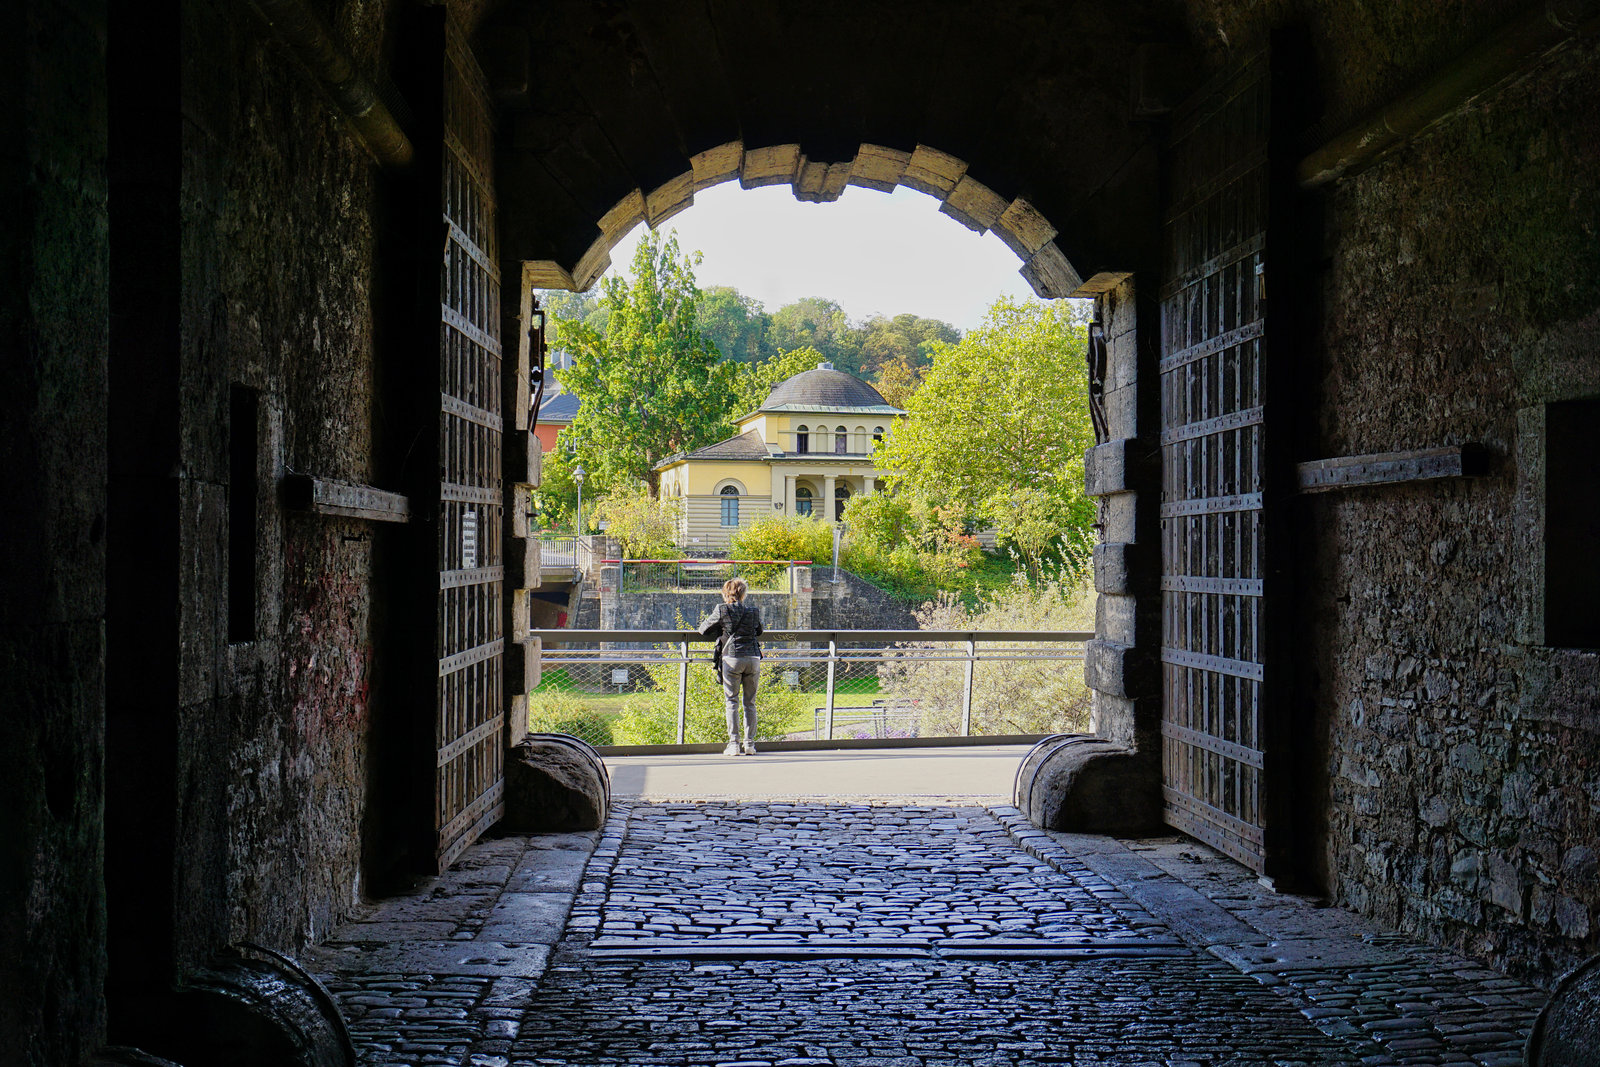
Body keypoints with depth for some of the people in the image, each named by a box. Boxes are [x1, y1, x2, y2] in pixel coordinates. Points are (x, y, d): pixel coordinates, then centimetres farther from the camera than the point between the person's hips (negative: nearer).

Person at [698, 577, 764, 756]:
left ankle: (734, 743, -3)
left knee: (732, 701, 2)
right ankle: (749, 743, 8)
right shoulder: (753, 611, 9)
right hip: (753, 658, 3)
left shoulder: (722, 610, -1)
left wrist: (721, 632, 24)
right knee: (750, 702, 9)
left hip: (732, 658, -3)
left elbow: (703, 629, 8)